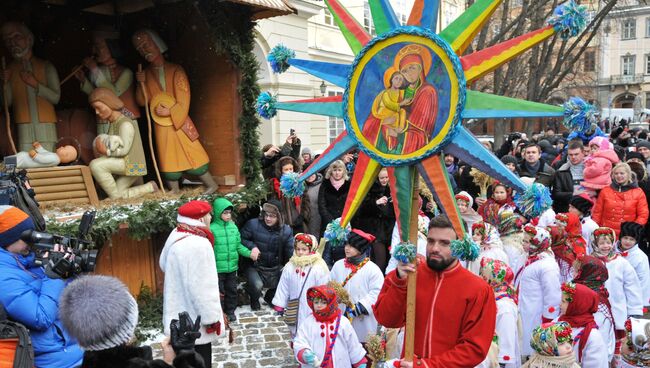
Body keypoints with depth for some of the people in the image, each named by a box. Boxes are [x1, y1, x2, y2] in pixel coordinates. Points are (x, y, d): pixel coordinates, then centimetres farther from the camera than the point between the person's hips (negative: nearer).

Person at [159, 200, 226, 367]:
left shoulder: (176, 236, 2)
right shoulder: (198, 244, -29)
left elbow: (164, 264, 19)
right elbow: (201, 288, -27)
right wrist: (211, 318, -18)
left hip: (179, 317, 10)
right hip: (195, 322, -9)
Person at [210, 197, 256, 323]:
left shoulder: (233, 226, 2)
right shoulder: (212, 228, -14)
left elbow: (238, 245, 8)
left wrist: (249, 253, -4)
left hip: (232, 267, 5)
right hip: (218, 269, -5)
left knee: (232, 290, 17)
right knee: (219, 292, 8)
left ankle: (230, 311, 35)